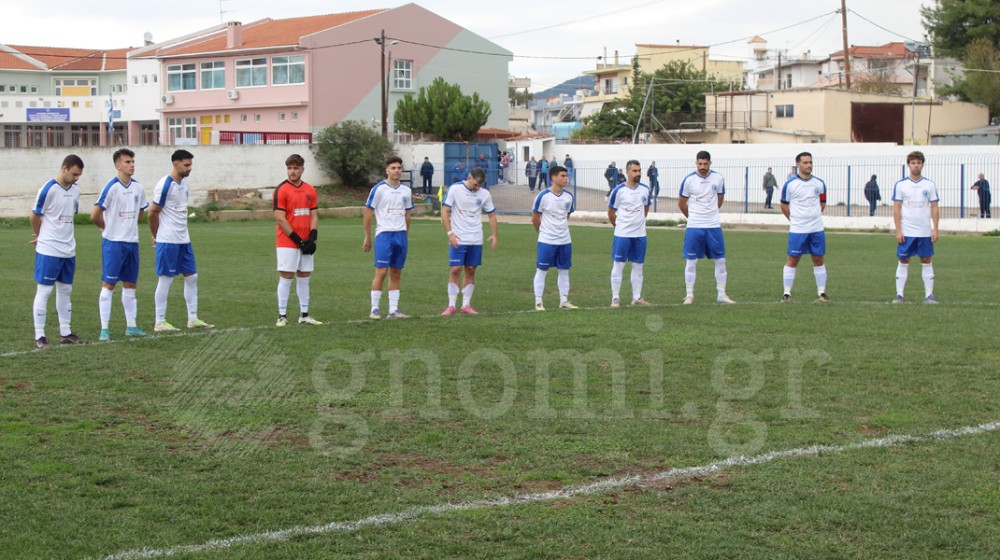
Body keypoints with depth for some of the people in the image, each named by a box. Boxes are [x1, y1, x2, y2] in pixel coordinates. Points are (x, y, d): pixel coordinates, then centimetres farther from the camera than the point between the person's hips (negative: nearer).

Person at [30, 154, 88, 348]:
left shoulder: (75, 189, 7)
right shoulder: (48, 189, -14)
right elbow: (34, 216, -7)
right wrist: (40, 236, 9)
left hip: (68, 250, 7)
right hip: (48, 251, -7)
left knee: (65, 290, 13)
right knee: (44, 291, -2)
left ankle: (65, 333, 21)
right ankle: (39, 336, 2)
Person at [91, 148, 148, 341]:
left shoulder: (137, 187, 6)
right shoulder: (111, 187, -14)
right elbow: (95, 215, -13)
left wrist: (129, 226, 12)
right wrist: (108, 228, 2)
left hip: (132, 242, 6)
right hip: (113, 243, -6)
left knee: (130, 284, 11)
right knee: (108, 284, -3)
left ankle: (131, 326, 18)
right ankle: (104, 329, 0)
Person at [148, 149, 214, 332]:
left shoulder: (185, 183, 9)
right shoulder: (165, 185, -16)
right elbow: (152, 213, -11)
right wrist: (156, 236, 2)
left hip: (184, 240, 8)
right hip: (168, 241, -8)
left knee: (192, 277, 9)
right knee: (165, 279, -2)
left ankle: (193, 318, 16)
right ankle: (159, 322, 6)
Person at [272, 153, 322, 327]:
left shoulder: (310, 190, 9)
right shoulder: (281, 190, -7)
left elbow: (314, 216, 10)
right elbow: (280, 218, -12)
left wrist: (312, 238, -5)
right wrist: (297, 240, -14)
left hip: (305, 243, 5)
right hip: (287, 243, -5)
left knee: (304, 277, 9)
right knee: (286, 277, -4)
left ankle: (304, 315, 15)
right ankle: (282, 316, 0)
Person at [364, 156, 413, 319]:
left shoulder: (406, 191, 10)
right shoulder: (378, 189, -5)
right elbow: (368, 213, -3)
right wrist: (368, 237, -3)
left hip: (401, 235, 5)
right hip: (384, 234, -5)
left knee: (396, 273, 7)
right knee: (381, 272, -8)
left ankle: (393, 310, 11)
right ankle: (374, 310, -2)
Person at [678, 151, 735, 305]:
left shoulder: (718, 178, 0)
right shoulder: (689, 180, -7)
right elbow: (681, 203, 5)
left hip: (714, 226, 2)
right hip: (694, 227, -2)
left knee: (720, 260, 4)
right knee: (691, 261, 0)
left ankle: (721, 295, 14)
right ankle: (689, 295, 10)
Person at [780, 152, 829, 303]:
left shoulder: (819, 183, 4)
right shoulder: (790, 184, -5)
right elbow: (784, 205, 5)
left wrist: (814, 217, 8)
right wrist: (794, 219, 4)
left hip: (817, 229, 3)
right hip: (797, 230, -3)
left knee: (818, 260, 7)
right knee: (792, 260, 0)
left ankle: (821, 293, 15)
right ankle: (787, 293, 7)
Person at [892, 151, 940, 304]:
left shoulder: (930, 185, 4)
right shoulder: (900, 184, 0)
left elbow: (934, 208, 5)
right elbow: (896, 208, -1)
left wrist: (935, 229, -2)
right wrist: (898, 231, -7)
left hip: (925, 232, 1)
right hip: (906, 232, -1)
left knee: (926, 262, 4)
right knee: (903, 262, 2)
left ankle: (929, 295, 8)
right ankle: (899, 295, 6)